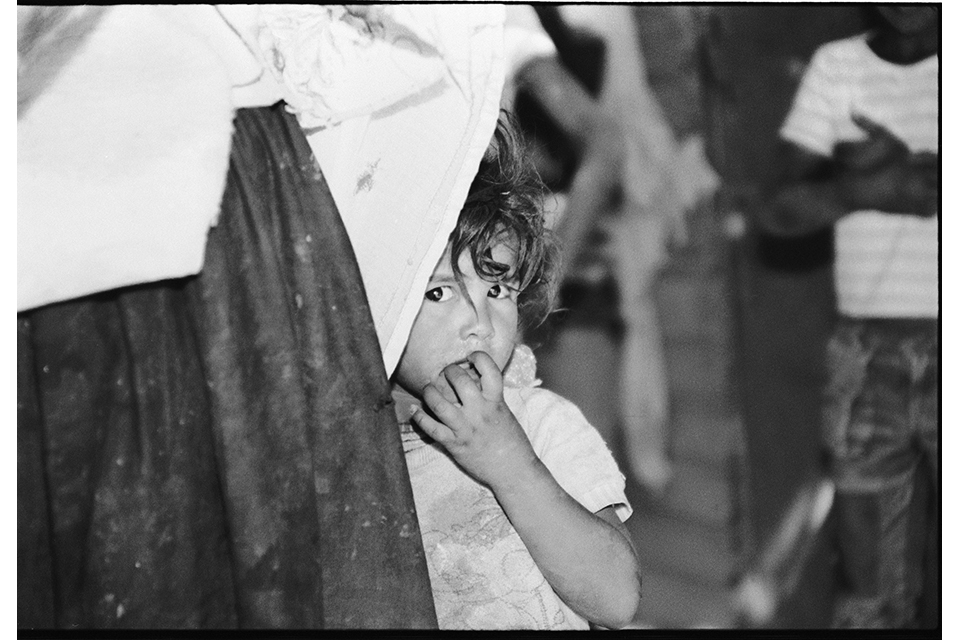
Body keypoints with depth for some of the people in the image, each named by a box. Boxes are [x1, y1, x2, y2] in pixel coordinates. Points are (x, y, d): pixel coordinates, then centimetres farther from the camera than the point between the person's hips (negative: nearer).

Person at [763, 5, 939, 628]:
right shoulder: (837, 65, 8)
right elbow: (783, 212, 1)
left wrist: (901, 170, -19)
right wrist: (865, 185, -15)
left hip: (943, 334, -1)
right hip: (867, 338, 2)